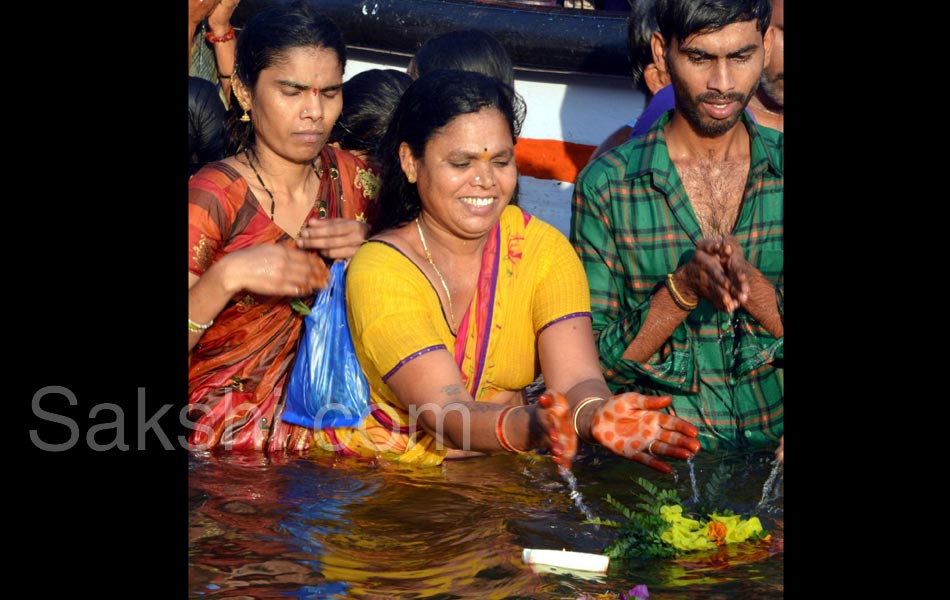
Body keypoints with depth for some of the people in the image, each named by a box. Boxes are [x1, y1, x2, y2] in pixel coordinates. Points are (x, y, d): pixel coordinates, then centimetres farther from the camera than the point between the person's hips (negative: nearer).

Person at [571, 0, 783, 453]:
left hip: (773, 449, 2)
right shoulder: (606, 185, 1)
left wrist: (748, 282, -15)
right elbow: (593, 364, -1)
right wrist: (684, 287, -15)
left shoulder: (779, 171, 7)